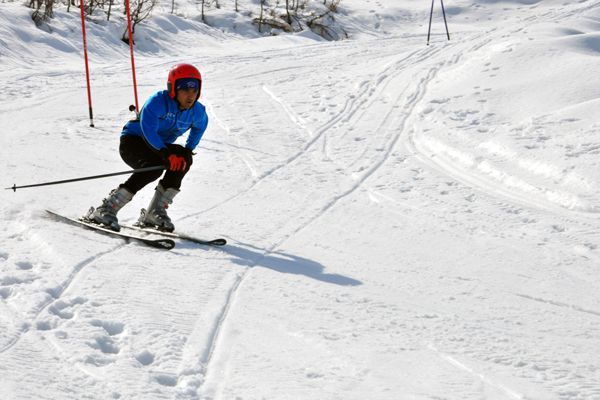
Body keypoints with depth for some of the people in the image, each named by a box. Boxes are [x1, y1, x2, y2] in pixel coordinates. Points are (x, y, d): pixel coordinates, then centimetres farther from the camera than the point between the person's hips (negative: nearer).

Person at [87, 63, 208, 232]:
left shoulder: (197, 111, -7)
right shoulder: (158, 101, -25)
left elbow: (200, 125, 18)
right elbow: (148, 129, -37)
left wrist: (188, 150, 10)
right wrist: (166, 154, -46)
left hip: (160, 147, 6)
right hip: (132, 142, -6)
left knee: (183, 158, -22)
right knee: (154, 166, -33)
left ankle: (154, 212, -15)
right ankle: (106, 209, -28)